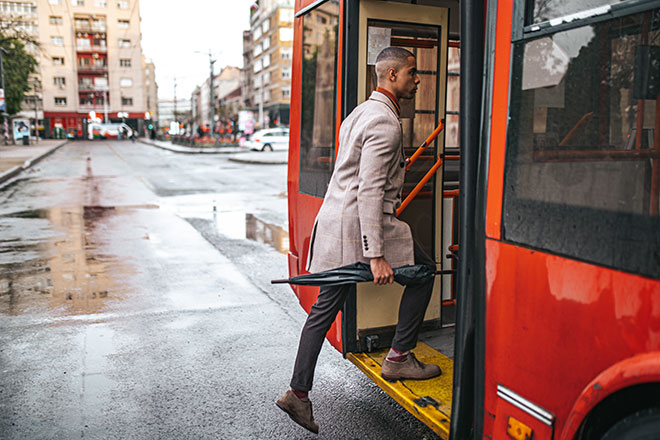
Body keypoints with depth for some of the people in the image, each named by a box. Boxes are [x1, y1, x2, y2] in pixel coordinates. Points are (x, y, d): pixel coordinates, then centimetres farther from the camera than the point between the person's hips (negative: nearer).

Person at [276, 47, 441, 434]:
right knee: (423, 270, 10)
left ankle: (299, 393, 16)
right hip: (360, 224, -10)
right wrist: (376, 256, -24)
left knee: (325, 307, 11)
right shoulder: (385, 122, -13)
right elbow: (370, 191, -22)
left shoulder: (362, 112, 20)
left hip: (335, 220, 10)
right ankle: (399, 358, 16)